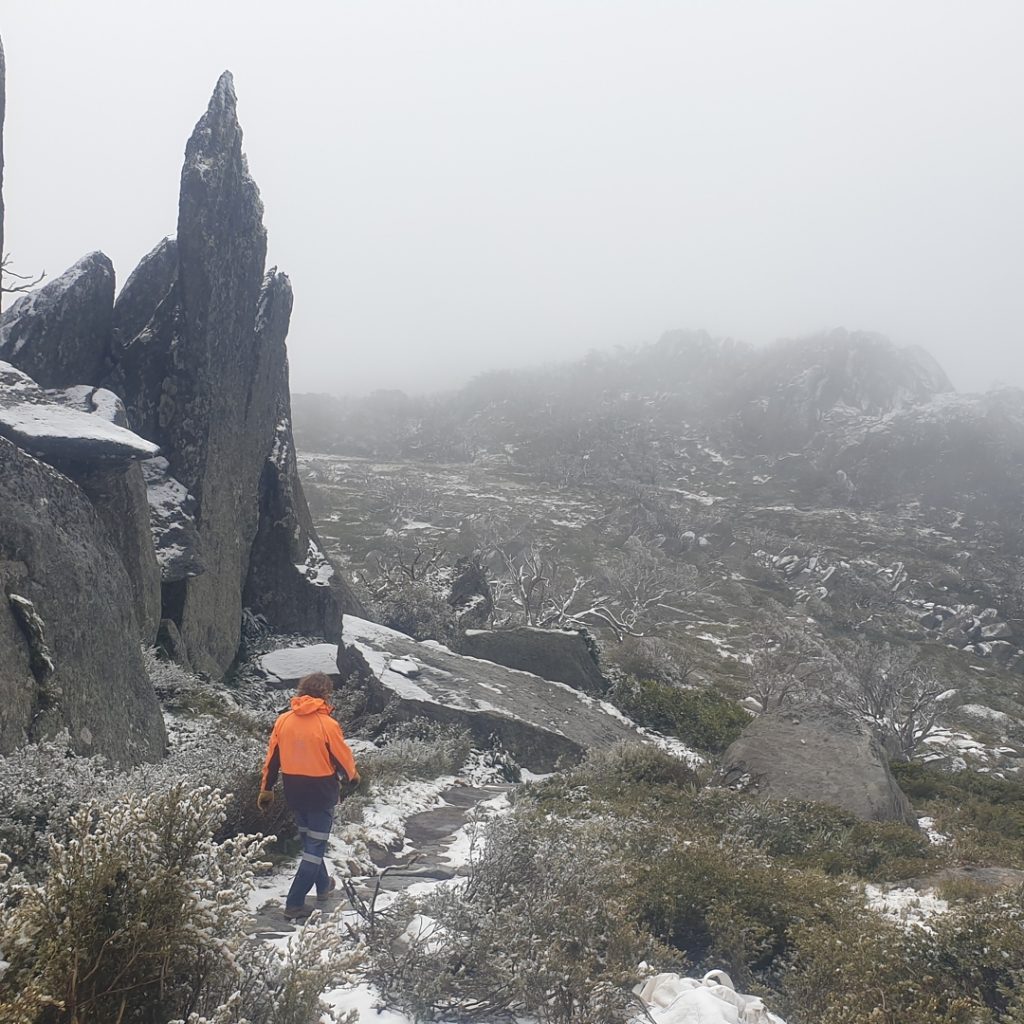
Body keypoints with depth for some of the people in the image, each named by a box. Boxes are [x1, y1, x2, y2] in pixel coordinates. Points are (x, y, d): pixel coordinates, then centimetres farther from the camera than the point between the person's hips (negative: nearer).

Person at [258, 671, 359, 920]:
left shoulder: (283, 721, -5)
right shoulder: (327, 724, -19)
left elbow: (272, 758, 3)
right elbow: (344, 759, -9)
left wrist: (266, 790, 14)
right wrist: (353, 776, 12)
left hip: (294, 794, 5)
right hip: (322, 794, -5)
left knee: (310, 841, 23)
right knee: (315, 847, 5)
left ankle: (323, 885, 41)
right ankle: (294, 904, 2)